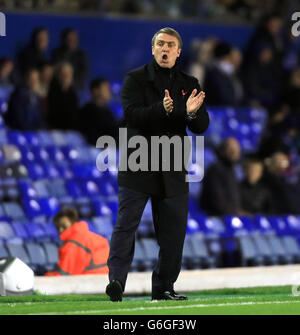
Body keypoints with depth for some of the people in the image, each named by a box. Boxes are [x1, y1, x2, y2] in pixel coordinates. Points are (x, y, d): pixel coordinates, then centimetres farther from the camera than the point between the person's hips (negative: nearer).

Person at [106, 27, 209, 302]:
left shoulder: (189, 84, 13)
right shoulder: (136, 79, 3)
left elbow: (202, 126, 5)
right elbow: (133, 114, -12)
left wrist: (192, 113, -18)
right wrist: (162, 109, -29)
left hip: (173, 171, 4)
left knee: (173, 231, 5)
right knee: (126, 224, -11)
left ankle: (164, 287, 13)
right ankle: (116, 280, -17)